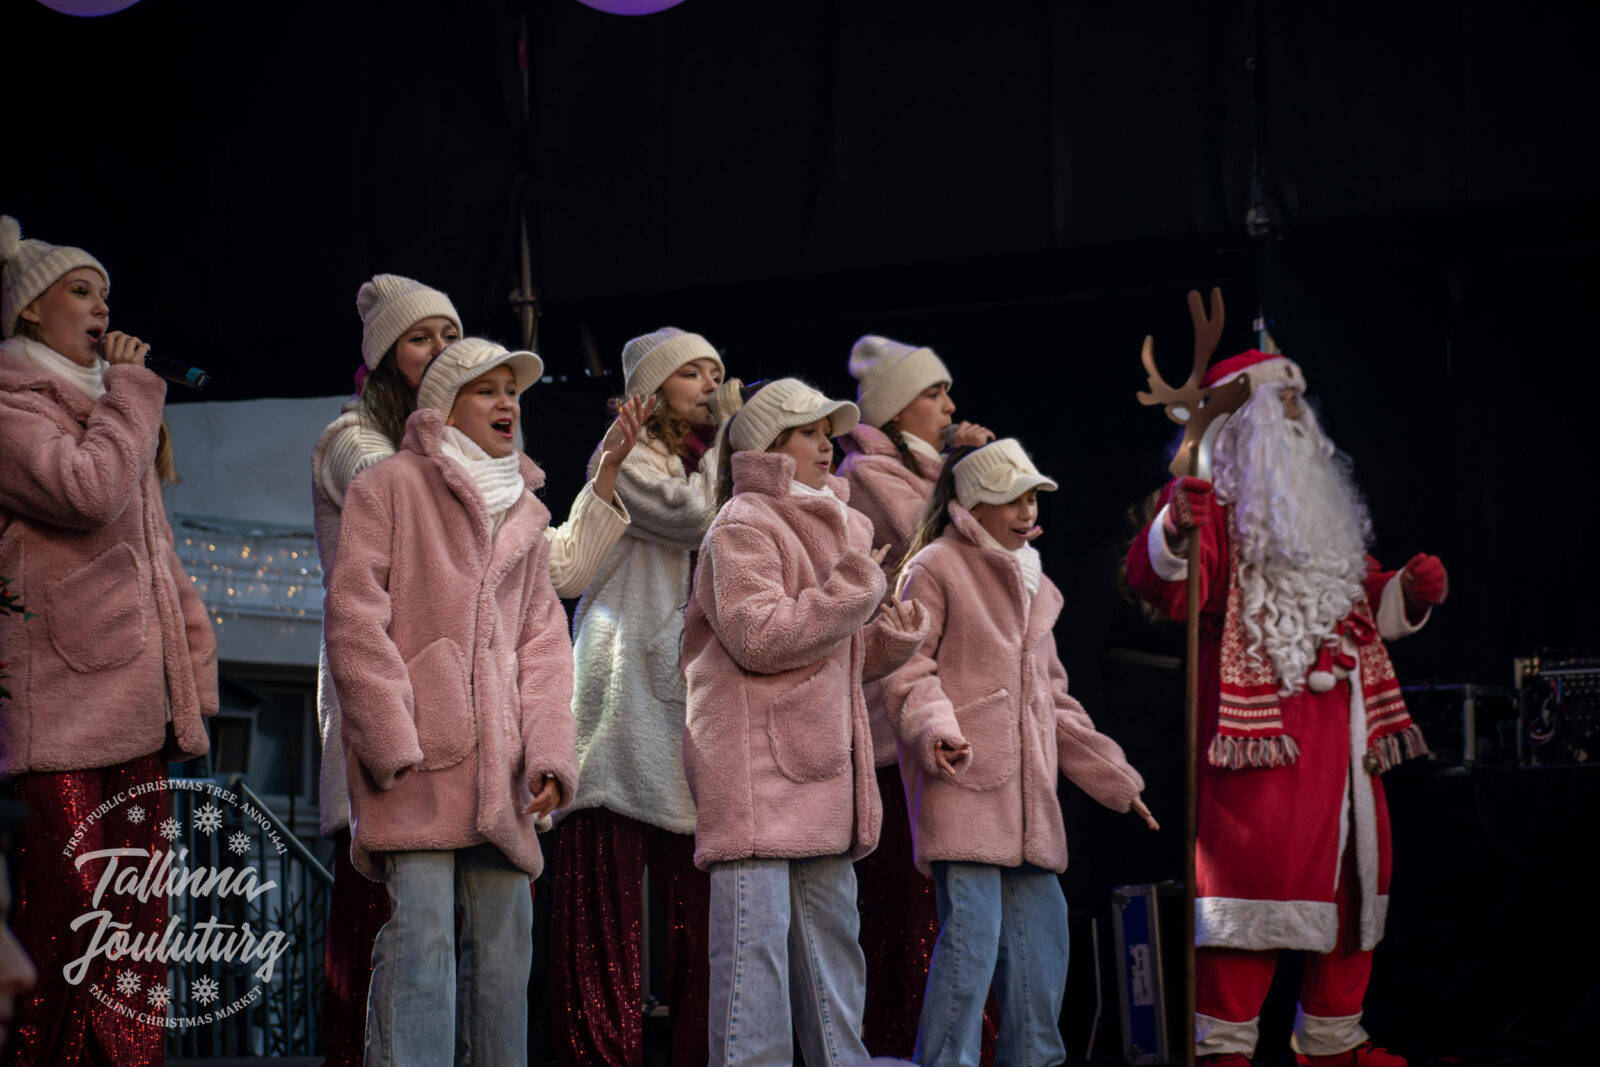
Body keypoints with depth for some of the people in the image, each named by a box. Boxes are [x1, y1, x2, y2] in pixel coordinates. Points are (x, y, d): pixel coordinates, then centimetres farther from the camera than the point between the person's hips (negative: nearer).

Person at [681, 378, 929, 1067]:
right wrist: (855, 588, -14)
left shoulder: (827, 528, 23)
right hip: (755, 770, -9)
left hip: (818, 769, 9)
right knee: (756, 937, -11)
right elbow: (762, 638, -19)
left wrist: (890, 638, 7)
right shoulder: (743, 526, -6)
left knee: (831, 940, 12)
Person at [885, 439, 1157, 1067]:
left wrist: (1112, 776, 27)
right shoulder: (936, 568, 0)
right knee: (971, 932, -13)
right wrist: (935, 728, -26)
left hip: (1026, 790, 8)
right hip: (961, 780, -8)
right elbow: (908, 667, -8)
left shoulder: (1032, 584, 24)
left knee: (1041, 932, 7)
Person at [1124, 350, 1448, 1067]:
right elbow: (1161, 585, -17)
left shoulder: (1323, 504, 24)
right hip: (1258, 719, -8)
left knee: (1353, 872, 11)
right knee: (1254, 867, -14)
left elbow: (1364, 602, 32)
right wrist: (1175, 533, -37)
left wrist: (1408, 593, 12)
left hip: (1342, 720, 8)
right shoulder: (1218, 501, -1)